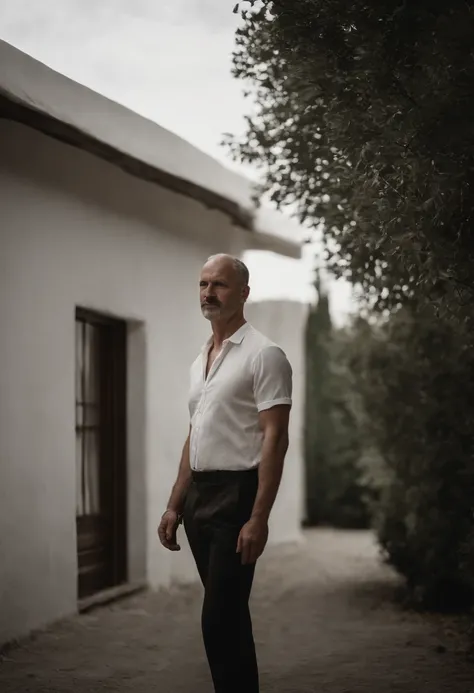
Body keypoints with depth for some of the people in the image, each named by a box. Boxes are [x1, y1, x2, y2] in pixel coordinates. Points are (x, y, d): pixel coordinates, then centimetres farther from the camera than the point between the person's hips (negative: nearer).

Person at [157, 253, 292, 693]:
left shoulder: (263, 355, -9)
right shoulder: (200, 361, 17)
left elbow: (275, 439, -16)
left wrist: (259, 517, -23)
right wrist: (174, 506, 15)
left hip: (236, 494, -9)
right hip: (198, 496, 9)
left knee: (220, 619, -12)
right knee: (227, 618, 15)